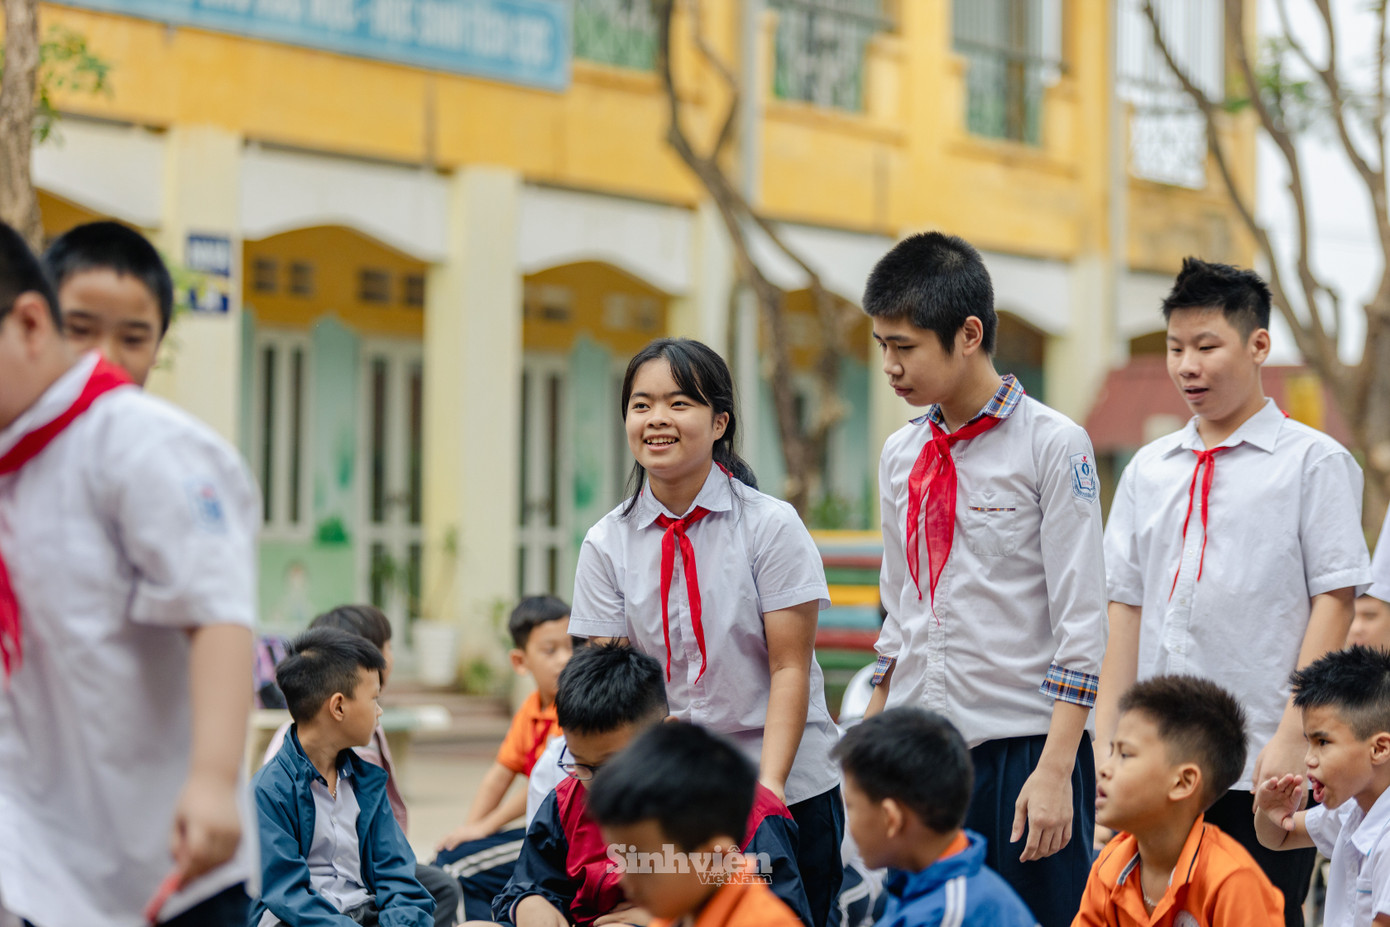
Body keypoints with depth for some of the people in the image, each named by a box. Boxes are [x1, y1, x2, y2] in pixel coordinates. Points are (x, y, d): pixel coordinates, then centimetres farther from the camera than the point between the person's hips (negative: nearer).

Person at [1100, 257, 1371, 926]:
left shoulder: (1313, 462, -1)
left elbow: (1334, 599, -6)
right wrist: (1108, 740, 6)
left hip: (1264, 768, -4)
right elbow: (1126, 606, 14)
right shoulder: (1148, 469, 14)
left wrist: (1292, 736, -14)